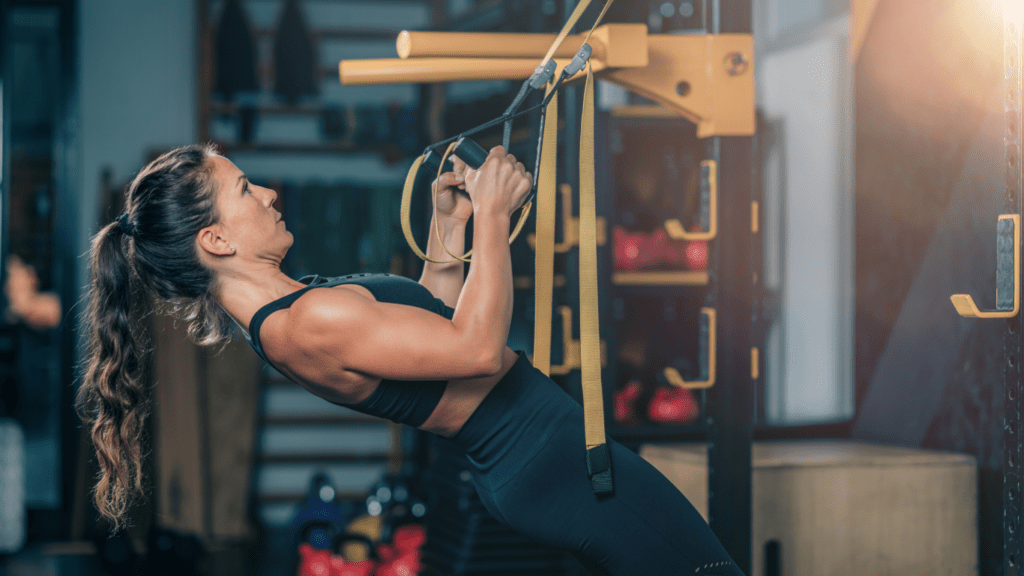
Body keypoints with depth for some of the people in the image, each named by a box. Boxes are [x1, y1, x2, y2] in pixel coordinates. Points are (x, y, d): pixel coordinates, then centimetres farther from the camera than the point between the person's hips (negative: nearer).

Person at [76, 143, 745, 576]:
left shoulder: (279, 308, 7)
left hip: (520, 462, 10)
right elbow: (477, 346, -27)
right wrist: (491, 217, -17)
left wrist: (450, 225, 10)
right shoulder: (308, 324, -26)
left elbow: (430, 322, 18)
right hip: (550, 457, -10)